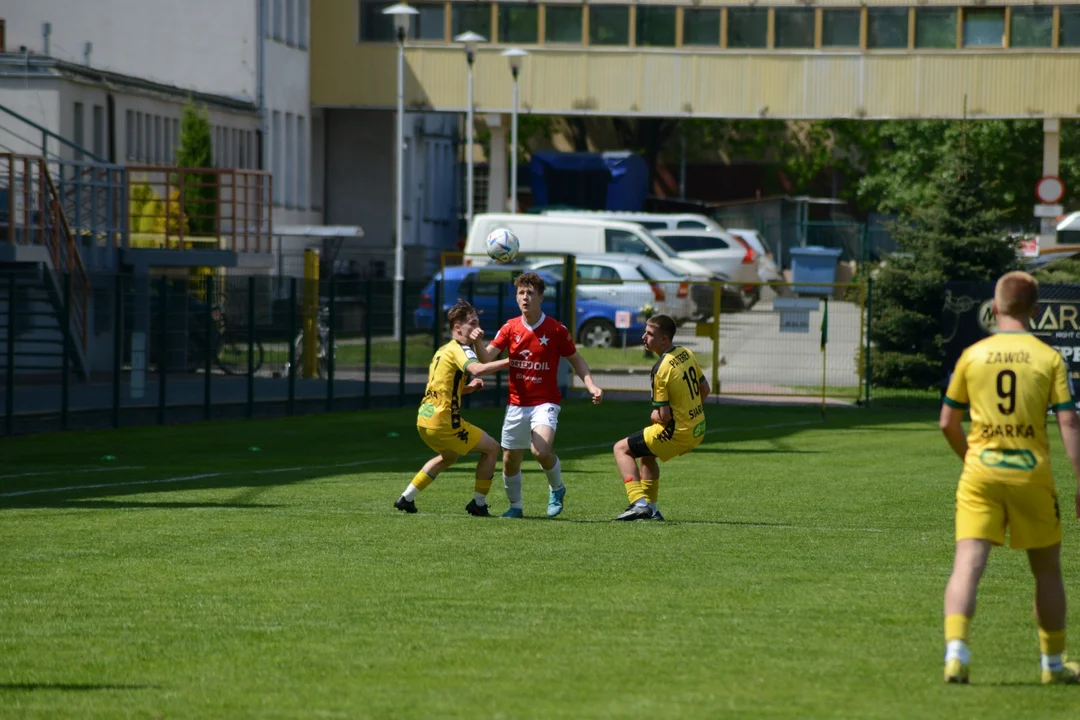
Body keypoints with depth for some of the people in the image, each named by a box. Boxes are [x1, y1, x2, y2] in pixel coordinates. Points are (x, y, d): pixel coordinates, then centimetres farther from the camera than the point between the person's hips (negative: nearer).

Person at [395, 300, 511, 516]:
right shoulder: (459, 349, -11)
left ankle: (406, 498, 32)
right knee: (491, 448, 2)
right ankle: (478, 503, 8)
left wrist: (468, 388, 11)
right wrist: (509, 362, -32)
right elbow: (477, 369, -33)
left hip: (424, 419, 10)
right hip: (442, 421, -10)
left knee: (448, 457, 35)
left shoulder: (443, 351, 18)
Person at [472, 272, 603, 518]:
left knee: (541, 450, -26)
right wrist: (478, 343, -28)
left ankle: (557, 489, 3)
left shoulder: (556, 330, -6)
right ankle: (515, 506, 29)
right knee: (510, 460, 6)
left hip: (545, 403, -4)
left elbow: (576, 360, 4)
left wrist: (592, 387, -10)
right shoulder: (510, 328, 2)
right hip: (516, 404, 4)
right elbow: (487, 358, -7)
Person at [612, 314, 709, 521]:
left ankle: (639, 502, -8)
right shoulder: (687, 354, 1)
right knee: (646, 454, 29)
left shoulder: (661, 369, -23)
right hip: (698, 429, 8)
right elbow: (704, 389, 14)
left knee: (621, 449, 4)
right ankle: (650, 508, 28)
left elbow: (664, 417, -20)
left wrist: (654, 416, 2)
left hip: (677, 433, -8)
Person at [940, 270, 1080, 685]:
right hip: (1032, 474, 0)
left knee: (968, 564, -5)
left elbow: (948, 424, 7)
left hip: (980, 476, 0)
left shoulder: (972, 356, 2)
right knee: (1047, 570, 15)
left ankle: (956, 651, -24)